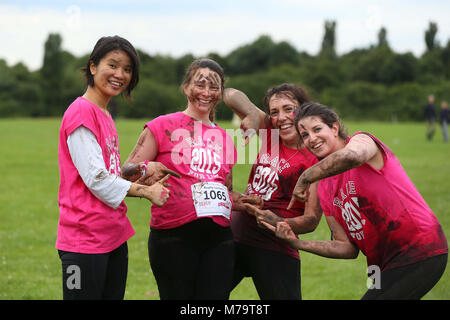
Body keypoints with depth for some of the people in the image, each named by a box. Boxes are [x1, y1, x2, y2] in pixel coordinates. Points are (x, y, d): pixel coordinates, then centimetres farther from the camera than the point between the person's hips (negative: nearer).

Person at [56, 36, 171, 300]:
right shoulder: (81, 111, -13)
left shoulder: (105, 116, 17)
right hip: (85, 238, -9)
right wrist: (147, 191, -5)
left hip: (114, 236, 9)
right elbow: (96, 179, -16)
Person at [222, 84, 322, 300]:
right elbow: (231, 95, 8)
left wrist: (277, 223, -28)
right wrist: (252, 114, -11)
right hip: (234, 235, 5)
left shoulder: (316, 158, -8)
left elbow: (312, 219, -10)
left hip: (273, 249, -5)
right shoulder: (270, 133, 7)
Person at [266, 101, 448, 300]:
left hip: (420, 253, -8)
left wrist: (304, 178, -23)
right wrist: (297, 243, -1)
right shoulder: (324, 189, 12)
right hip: (388, 264, 8)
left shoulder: (362, 140, -7)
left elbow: (351, 156, -36)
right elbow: (348, 248, 9)